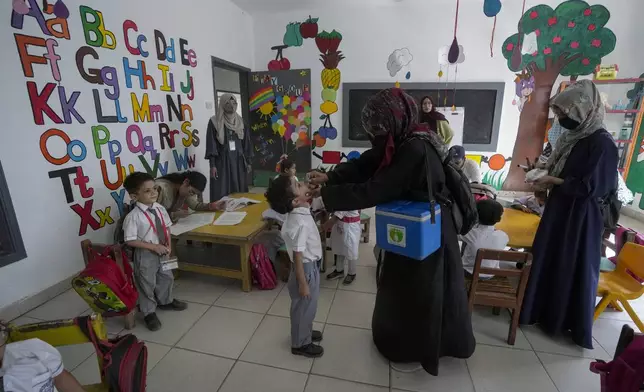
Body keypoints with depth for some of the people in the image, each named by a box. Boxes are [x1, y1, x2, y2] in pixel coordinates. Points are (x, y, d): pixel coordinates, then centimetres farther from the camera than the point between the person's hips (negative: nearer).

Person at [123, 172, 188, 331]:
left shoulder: (159, 208, -5)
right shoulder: (133, 216, -23)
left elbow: (167, 227, 7)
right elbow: (130, 241, -21)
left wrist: (168, 245, -5)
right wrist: (154, 246, -23)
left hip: (161, 251, 6)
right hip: (145, 255, -6)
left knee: (166, 277, 23)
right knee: (147, 284, 12)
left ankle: (165, 301, 49)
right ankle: (149, 312, 34)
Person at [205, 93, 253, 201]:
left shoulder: (240, 121, 11)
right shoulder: (214, 122, -2)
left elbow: (246, 142, 12)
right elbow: (211, 144, -6)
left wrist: (248, 161, 8)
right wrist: (212, 165, -13)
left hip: (239, 161, 4)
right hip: (222, 162, -4)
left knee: (240, 193, 7)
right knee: (221, 194, -4)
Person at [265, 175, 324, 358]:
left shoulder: (299, 212, -6)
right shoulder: (299, 223, -32)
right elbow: (298, 256, -26)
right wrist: (302, 283, -20)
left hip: (310, 266, 9)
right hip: (306, 269, -9)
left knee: (308, 307, 28)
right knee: (304, 307, 14)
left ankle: (304, 331, 52)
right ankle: (300, 343, 37)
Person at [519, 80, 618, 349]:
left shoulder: (601, 143, -18)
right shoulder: (574, 136, 6)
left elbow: (590, 186, -20)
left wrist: (552, 180, -15)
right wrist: (545, 173, -1)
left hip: (580, 216, -8)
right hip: (560, 210, 8)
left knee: (573, 268, 6)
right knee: (548, 260, 17)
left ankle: (567, 321, 25)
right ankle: (545, 310, 34)